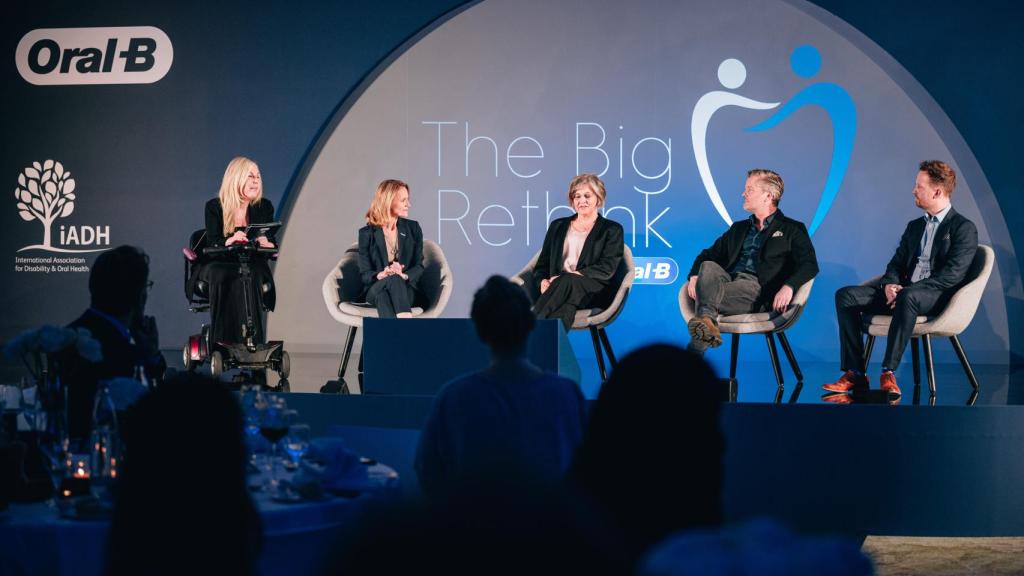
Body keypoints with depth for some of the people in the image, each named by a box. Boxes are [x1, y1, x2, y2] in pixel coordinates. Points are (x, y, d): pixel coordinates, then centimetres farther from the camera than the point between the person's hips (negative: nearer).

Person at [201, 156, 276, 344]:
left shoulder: (264, 207, 7)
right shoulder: (214, 207, -1)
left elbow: (272, 243, 3)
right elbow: (211, 243, -12)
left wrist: (266, 243, -23)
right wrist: (228, 241, -34)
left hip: (251, 265, 1)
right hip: (219, 264, -1)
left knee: (250, 277, -34)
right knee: (222, 278, -36)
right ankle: (223, 341, -38)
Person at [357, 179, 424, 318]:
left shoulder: (412, 228, 10)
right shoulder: (367, 233, 3)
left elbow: (419, 267, 6)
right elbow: (365, 273, 0)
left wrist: (404, 276, -17)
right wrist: (380, 275, -24)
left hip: (406, 288, 1)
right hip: (375, 289, -1)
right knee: (394, 279, -38)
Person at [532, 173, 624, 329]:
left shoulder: (612, 229, 15)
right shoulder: (558, 226, 26)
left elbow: (607, 268, 0)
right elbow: (542, 264, 21)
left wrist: (574, 275, -15)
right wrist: (543, 281, -6)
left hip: (593, 292, -3)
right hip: (556, 288, 3)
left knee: (567, 281, -40)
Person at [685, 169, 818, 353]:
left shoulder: (791, 230, 13)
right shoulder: (738, 228, 32)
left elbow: (810, 265, -1)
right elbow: (709, 254, 26)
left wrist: (788, 287, -22)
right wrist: (695, 275, 2)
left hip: (756, 288, -4)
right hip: (728, 279, 4)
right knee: (709, 267, -31)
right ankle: (707, 322, -54)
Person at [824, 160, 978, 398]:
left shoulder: (964, 228, -1)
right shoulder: (914, 226, 23)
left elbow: (953, 274, -12)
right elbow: (896, 264, 19)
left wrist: (906, 290, -19)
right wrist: (889, 284, -7)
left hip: (937, 297, -7)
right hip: (902, 292, 7)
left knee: (908, 297, -42)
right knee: (845, 295, -13)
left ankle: (889, 371, -36)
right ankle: (855, 373, -21)